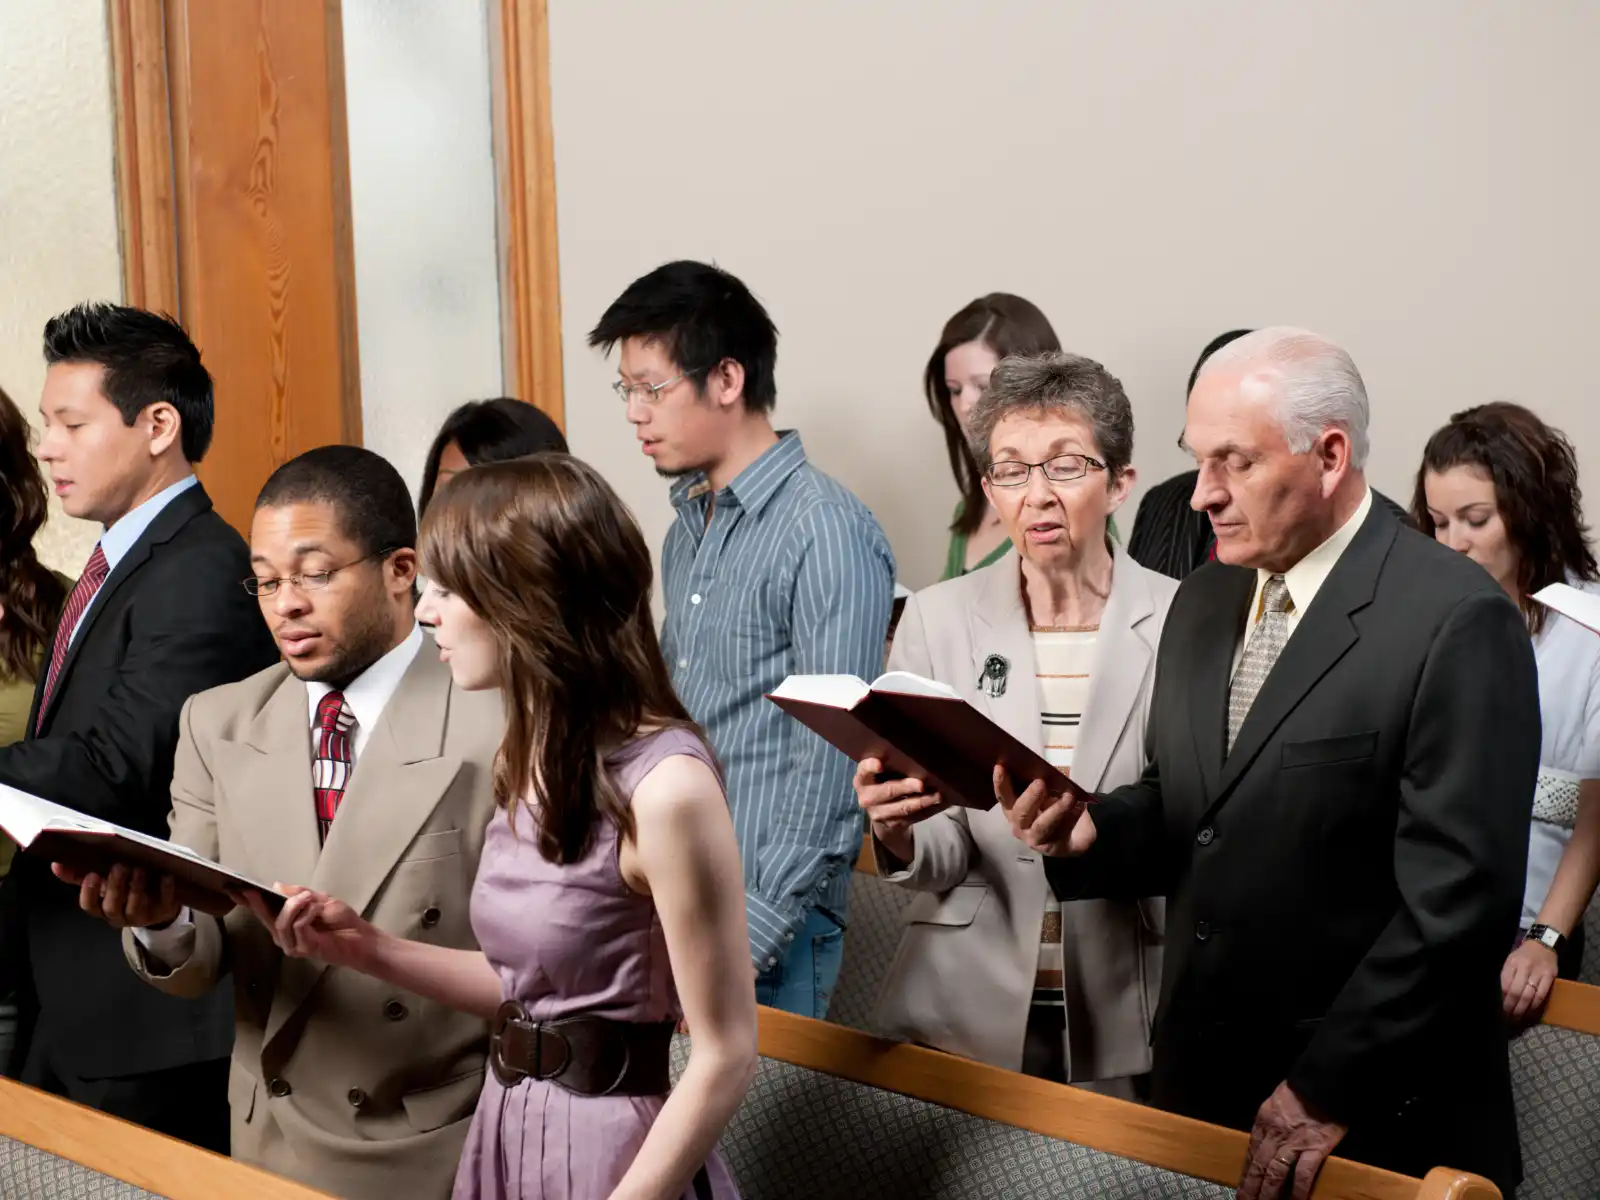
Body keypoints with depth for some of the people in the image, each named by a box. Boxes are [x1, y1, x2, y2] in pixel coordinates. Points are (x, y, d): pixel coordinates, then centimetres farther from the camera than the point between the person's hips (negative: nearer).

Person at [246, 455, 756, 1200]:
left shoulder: (663, 786, -21)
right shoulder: (531, 758, 4)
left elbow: (725, 1056, -18)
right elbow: (534, 981, 10)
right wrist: (366, 948, 1)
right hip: (507, 1131, 8)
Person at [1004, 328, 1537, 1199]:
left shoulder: (1456, 621, -14)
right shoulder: (1202, 602, 9)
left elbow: (1458, 898, -18)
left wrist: (1329, 1090, -17)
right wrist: (1087, 832, -7)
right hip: (1201, 1081, 6)